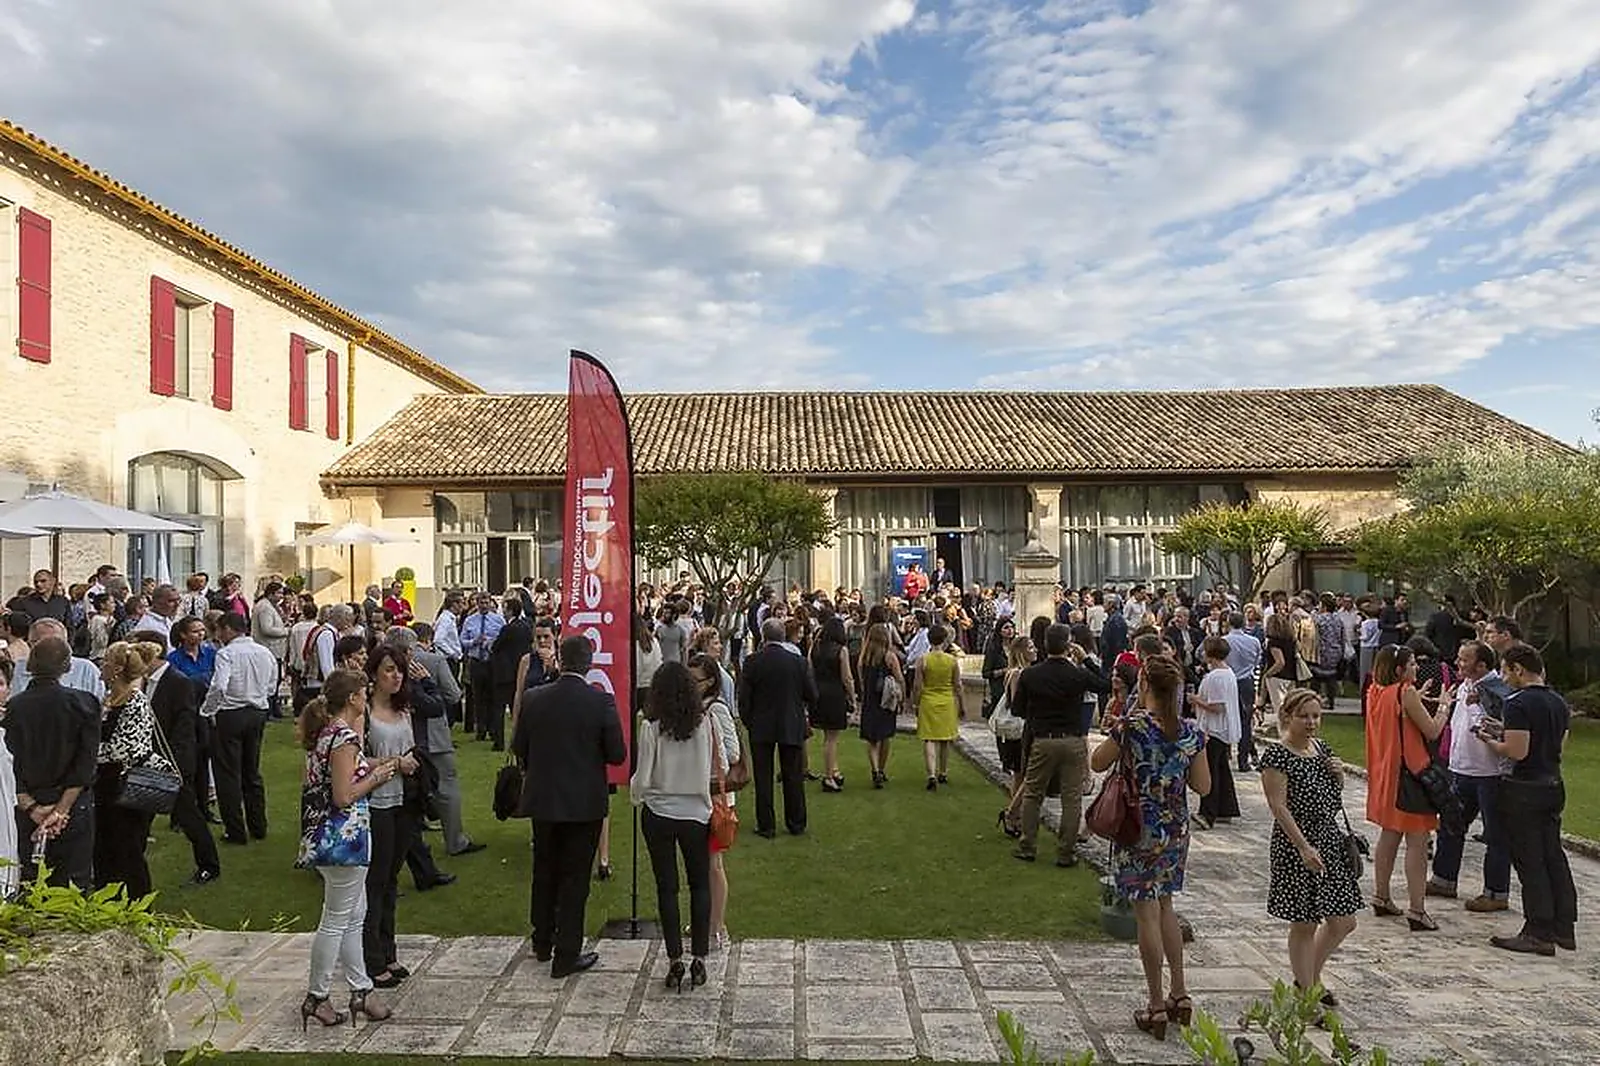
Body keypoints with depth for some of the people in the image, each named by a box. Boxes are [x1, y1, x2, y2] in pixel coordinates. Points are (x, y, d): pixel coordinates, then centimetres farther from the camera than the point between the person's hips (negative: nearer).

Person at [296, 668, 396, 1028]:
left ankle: (360, 991, 27)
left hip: (326, 834, 10)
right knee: (337, 920, 4)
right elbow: (344, 797, -22)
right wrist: (376, 778, -10)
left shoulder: (325, 732, 9)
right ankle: (316, 997, 17)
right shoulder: (344, 737, -20)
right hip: (345, 836, -10)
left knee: (354, 917, 17)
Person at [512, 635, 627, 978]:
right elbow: (617, 755, -11)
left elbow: (518, 748, 2)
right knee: (574, 878, 7)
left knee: (544, 872, 21)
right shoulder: (601, 702, -15)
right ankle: (566, 955, 14)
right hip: (584, 802, -3)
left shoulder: (534, 699, -7)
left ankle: (542, 944, 35)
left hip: (542, 799, 3)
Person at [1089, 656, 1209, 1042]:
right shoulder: (1191, 732, -3)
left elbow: (1097, 763, -4)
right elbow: (1203, 786, 4)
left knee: (1147, 914, 4)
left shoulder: (1132, 726, -17)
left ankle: (1157, 1007, 13)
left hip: (1139, 829, -5)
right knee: (1164, 906, 22)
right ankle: (1180, 995, 28)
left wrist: (1116, 731, 8)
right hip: (1176, 829, 5)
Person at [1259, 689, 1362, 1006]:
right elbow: (1279, 806, -18)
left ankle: (1310, 977, 34)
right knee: (1304, 924, 3)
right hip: (1297, 845, -8)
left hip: (1331, 840, 8)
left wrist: (1339, 775, 0)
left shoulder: (1322, 747, 9)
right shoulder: (1276, 755, -15)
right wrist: (1304, 847, -23)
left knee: (1343, 921, 13)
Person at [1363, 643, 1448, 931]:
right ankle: (1417, 910, -4)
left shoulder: (1376, 692, 7)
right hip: (1409, 772, -8)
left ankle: (1381, 898, 25)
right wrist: (1444, 706, 0)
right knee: (1417, 841, -4)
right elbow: (1432, 731, -13)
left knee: (1389, 835, 18)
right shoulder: (1406, 692, -17)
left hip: (1385, 772, 8)